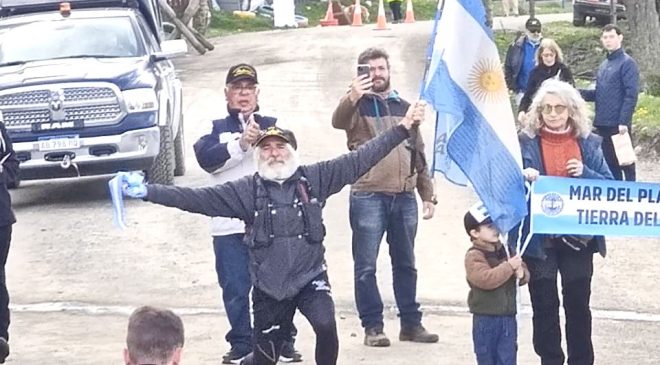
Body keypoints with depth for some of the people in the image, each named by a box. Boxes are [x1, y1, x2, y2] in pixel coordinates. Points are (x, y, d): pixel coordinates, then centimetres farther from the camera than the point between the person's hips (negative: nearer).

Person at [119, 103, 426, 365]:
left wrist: (403, 128, -7)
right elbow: (198, 198, -8)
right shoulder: (246, 190, -4)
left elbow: (359, 160, -3)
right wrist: (146, 191, -17)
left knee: (326, 326, -27)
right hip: (268, 287, 0)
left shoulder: (314, 178, -2)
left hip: (310, 278, 0)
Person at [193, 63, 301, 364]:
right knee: (235, 289, 2)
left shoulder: (272, 125, 14)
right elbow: (206, 158, -8)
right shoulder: (215, 129, 12)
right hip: (229, 224, 0)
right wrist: (242, 143, -21)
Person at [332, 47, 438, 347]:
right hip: (368, 197, -4)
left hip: (404, 197, 4)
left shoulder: (403, 107, 16)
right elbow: (338, 121, -22)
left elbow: (418, 153, 19)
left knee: (405, 264, 11)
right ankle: (372, 326, 4)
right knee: (366, 266, -2)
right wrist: (352, 97, -42)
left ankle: (411, 323, 18)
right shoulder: (358, 104, 2)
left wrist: (427, 194, 15)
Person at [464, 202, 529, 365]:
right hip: (485, 319, -5)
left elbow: (524, 272, 11)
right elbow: (486, 279, -28)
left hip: (508, 316, 5)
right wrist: (509, 266, -26)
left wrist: (521, 273, -13)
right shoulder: (473, 257, -13)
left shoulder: (504, 251, 7)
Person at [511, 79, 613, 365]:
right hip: (539, 239, -1)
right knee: (544, 304, 6)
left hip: (578, 237, 1)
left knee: (578, 303, 6)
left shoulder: (588, 143, 5)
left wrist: (584, 173, -13)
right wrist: (523, 177, -24)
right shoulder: (526, 142, 0)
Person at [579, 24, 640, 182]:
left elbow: (631, 95, -14)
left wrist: (624, 122, -20)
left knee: (626, 163, -1)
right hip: (602, 124, 8)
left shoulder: (627, 63, -7)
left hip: (619, 125, -8)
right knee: (609, 164, 12)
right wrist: (578, 93, 3)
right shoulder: (603, 66, 16)